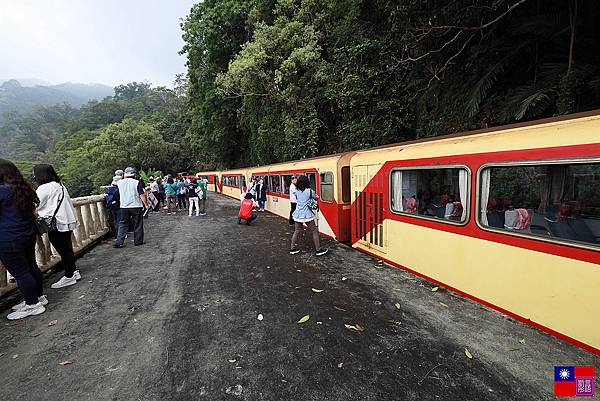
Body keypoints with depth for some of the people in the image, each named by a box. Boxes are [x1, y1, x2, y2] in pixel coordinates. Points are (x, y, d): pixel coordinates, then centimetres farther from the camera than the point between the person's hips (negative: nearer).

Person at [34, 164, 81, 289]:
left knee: (63, 250, 0)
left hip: (56, 224, -9)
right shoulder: (59, 185, 13)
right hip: (67, 221, 9)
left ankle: (69, 276, 9)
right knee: (67, 249, 17)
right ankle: (74, 272, 26)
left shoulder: (44, 188, -13)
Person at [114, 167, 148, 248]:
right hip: (136, 206, -3)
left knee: (122, 224, 11)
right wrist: (146, 204, -8)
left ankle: (119, 242, 7)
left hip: (124, 207, 3)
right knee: (137, 225, 7)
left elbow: (115, 184, 29)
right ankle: (138, 241, 14)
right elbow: (142, 195, -14)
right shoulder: (137, 182, -9)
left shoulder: (120, 182, 3)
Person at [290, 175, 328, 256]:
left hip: (298, 215, 5)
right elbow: (317, 198, 5)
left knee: (297, 231, 16)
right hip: (307, 215, -4)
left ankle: (293, 248, 22)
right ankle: (318, 249, 11)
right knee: (315, 232, 7)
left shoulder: (296, 191, 1)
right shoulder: (310, 191, -10)